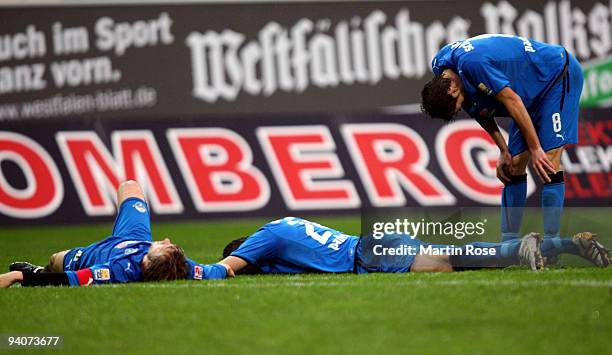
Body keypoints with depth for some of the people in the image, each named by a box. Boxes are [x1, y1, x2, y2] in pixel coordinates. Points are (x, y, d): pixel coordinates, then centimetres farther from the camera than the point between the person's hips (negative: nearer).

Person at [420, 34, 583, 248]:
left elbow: (512, 101, -28)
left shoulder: (471, 63, -34)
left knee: (548, 160, -18)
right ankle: (509, 244, 3)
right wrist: (503, 151, 2)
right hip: (533, 92, 9)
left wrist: (535, 149, -21)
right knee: (514, 165, 1)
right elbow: (482, 113, 7)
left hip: (559, 75, -9)